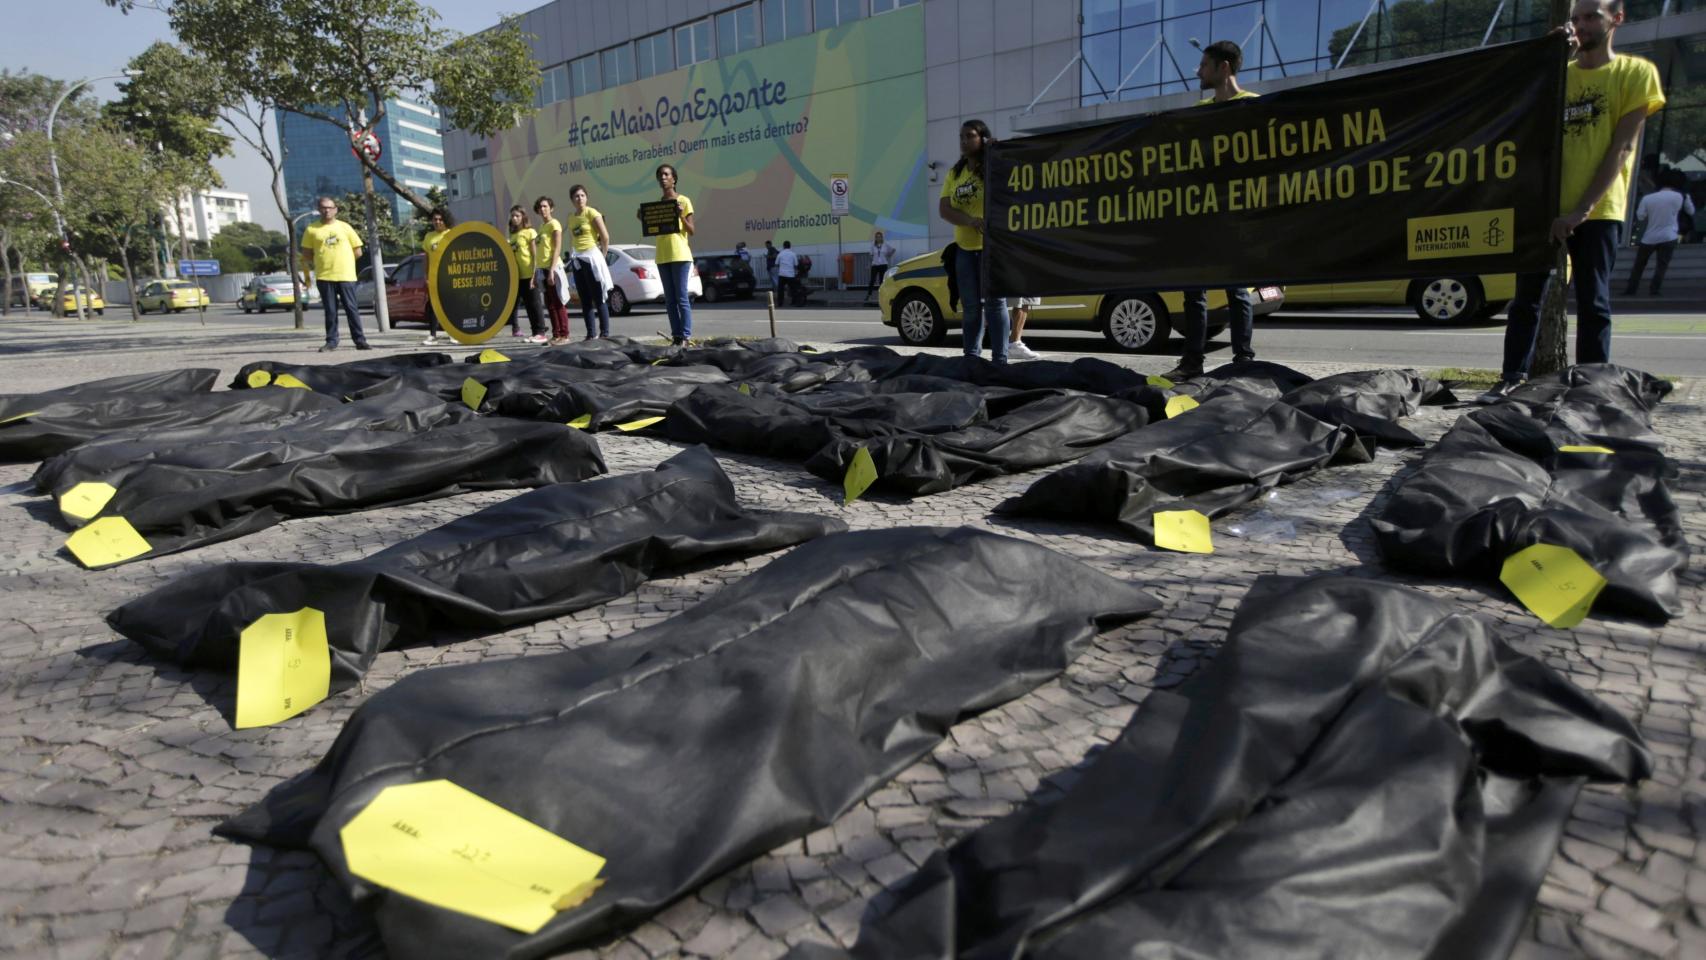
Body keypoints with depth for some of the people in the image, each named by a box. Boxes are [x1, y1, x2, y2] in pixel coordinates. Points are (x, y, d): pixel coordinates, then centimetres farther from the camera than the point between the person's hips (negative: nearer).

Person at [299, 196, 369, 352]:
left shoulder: (345, 227, 7)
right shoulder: (312, 229, 6)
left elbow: (357, 251, 8)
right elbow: (306, 254, 10)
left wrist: (342, 260, 6)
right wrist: (320, 261, 4)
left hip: (346, 275, 0)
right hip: (324, 276, 0)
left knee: (351, 308, -1)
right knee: (330, 310, 3)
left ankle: (360, 341, 1)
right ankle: (331, 341, 9)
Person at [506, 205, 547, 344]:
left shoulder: (530, 232, -4)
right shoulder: (512, 234, 16)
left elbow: (535, 255, -9)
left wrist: (534, 275, -15)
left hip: (528, 274, -7)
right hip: (516, 275, 7)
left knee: (534, 304, -5)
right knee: (514, 303, 7)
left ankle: (540, 332, -2)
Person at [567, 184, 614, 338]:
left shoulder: (591, 213, -6)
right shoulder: (571, 219, 14)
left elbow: (605, 237, -10)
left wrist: (601, 256, -5)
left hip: (591, 258, -7)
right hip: (577, 260, 7)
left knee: (598, 299, -7)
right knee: (585, 301, 6)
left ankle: (605, 333, -6)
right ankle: (591, 334, 10)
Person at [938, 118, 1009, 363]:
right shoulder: (955, 173, 12)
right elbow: (943, 208, 2)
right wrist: (970, 220, -16)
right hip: (964, 248, 5)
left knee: (994, 303, -6)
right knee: (970, 307, 10)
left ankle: (1000, 359, -4)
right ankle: (971, 357, 18)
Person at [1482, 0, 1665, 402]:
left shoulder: (1636, 72, 3)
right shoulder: (1557, 73, 15)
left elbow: (1621, 147, -5)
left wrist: (1582, 209, -15)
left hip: (1597, 211, -3)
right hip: (1545, 205, 4)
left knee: (1593, 304, -2)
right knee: (1526, 297, 1)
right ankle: (1513, 377, 5)